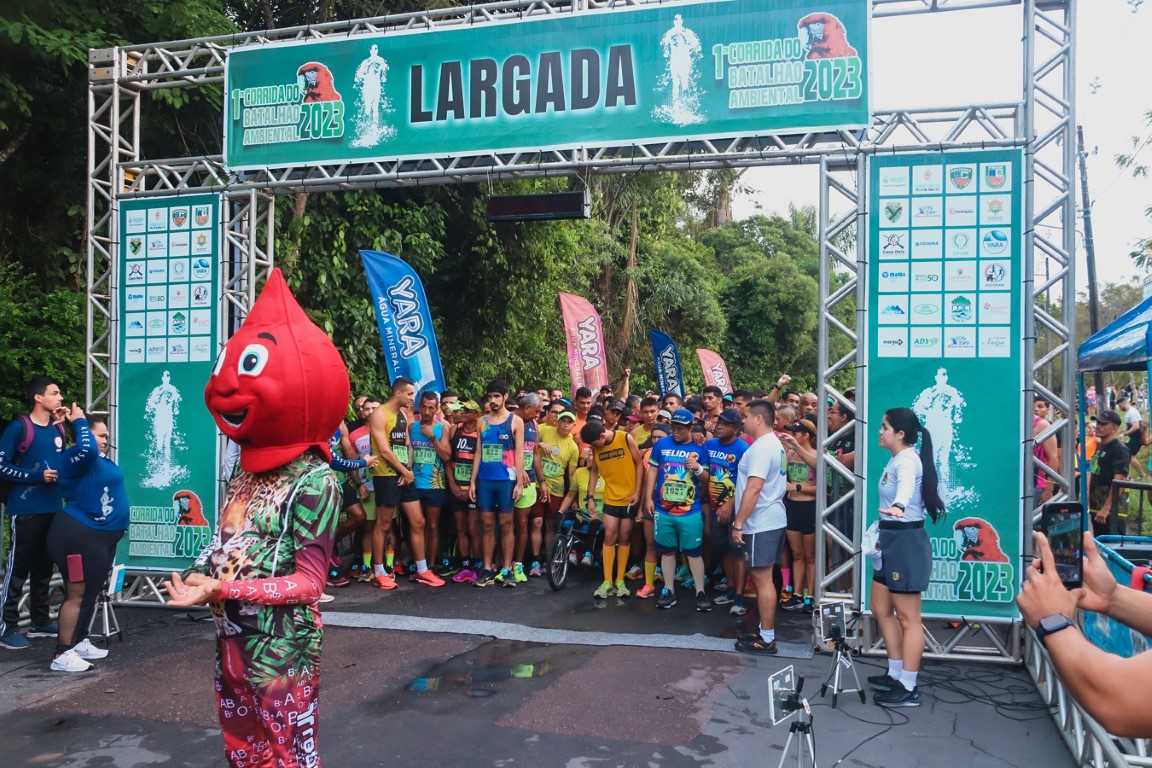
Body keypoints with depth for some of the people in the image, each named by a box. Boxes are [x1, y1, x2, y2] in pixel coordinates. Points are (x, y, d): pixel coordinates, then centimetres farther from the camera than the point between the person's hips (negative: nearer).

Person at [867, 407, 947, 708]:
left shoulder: (907, 460, -18)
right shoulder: (896, 459, 14)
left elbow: (906, 487, -41)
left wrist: (897, 507, -62)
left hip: (906, 541, -10)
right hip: (893, 540, 10)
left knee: (907, 617, -4)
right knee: (881, 609, 15)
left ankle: (908, 688, 3)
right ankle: (896, 675, 25)